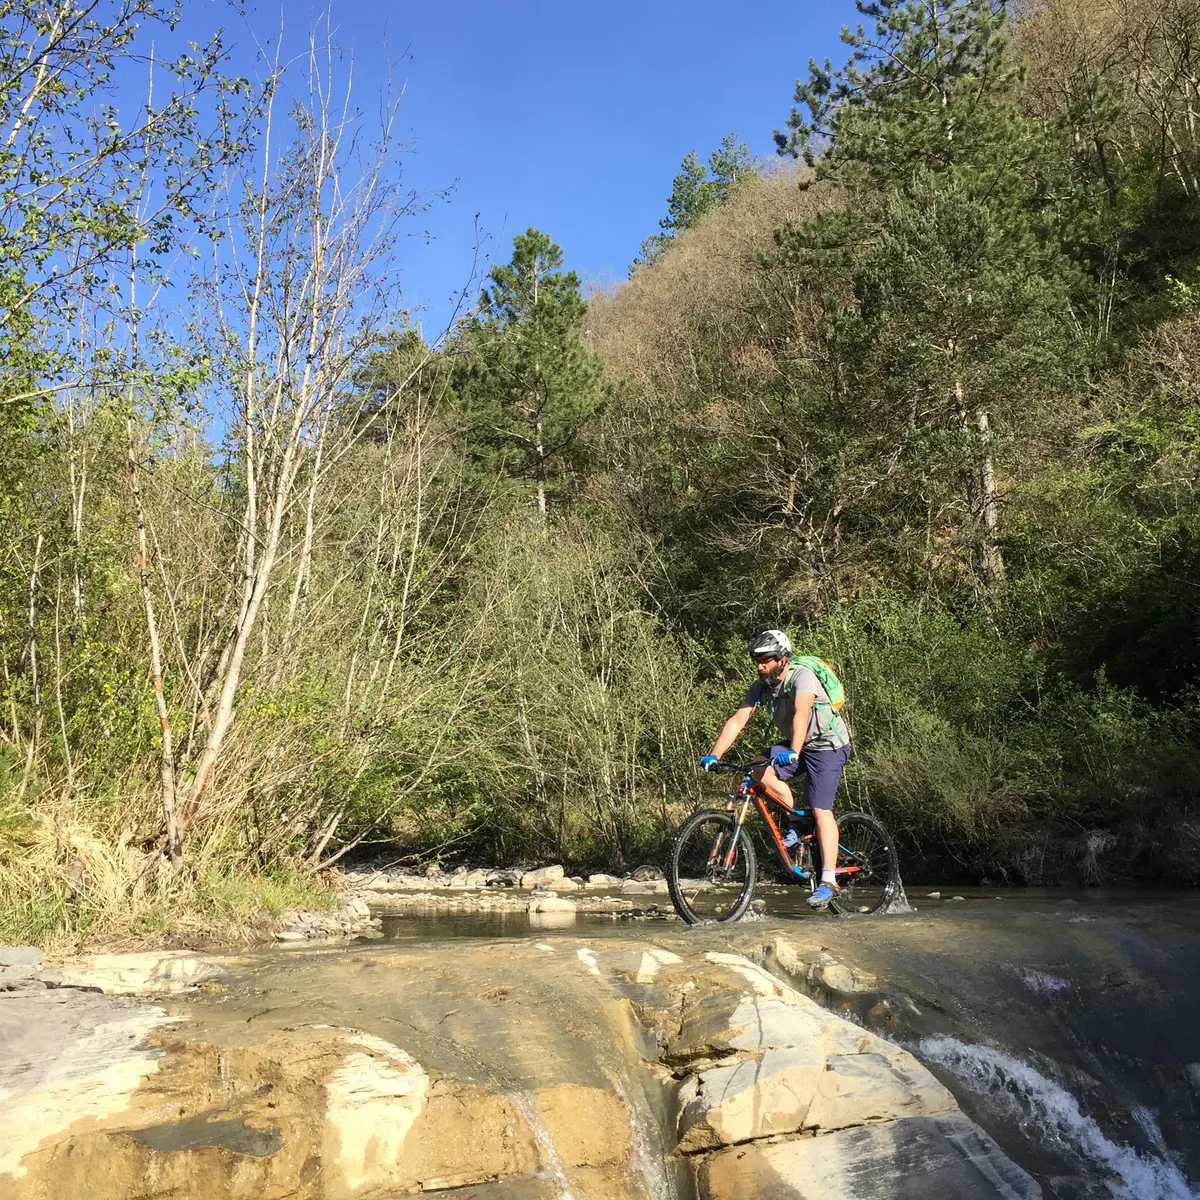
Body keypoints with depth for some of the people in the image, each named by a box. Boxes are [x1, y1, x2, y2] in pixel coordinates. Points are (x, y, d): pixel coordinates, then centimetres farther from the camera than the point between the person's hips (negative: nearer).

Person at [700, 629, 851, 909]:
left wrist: (793, 752, -55)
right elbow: (737, 720, -12)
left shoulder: (802, 676, -25)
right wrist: (714, 755, -23)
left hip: (828, 745, -7)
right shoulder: (761, 686, -5)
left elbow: (801, 714, -40)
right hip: (794, 745, 7)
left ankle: (828, 882, -14)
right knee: (759, 769, -18)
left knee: (820, 810, -17)